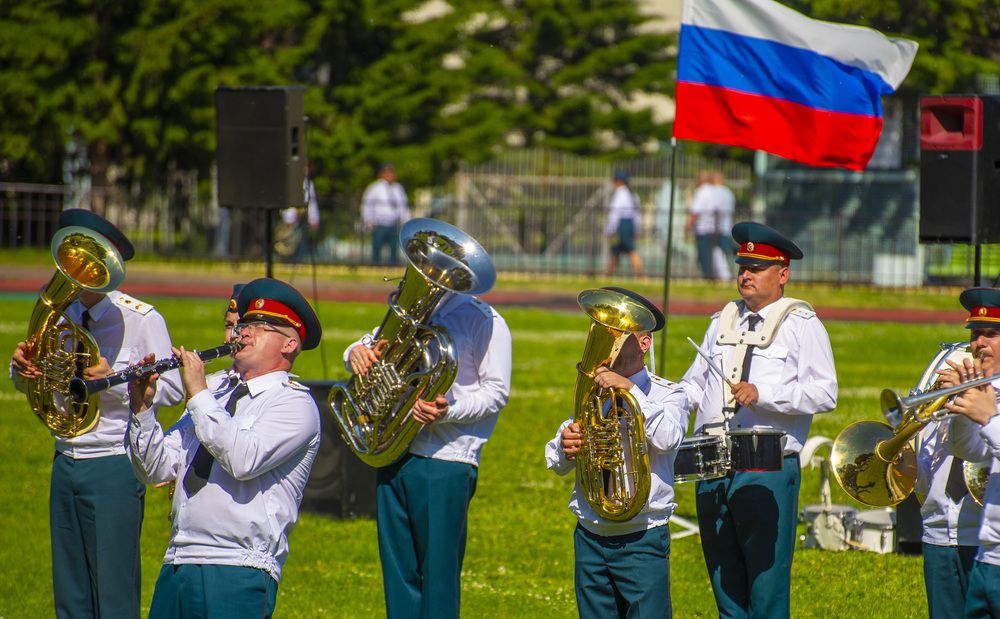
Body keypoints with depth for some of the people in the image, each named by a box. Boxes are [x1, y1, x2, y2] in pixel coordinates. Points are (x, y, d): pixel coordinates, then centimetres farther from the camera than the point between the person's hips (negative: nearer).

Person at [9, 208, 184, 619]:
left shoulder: (141, 319, -7)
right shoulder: (61, 315, 10)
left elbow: (171, 390, -9)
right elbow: (27, 384, 19)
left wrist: (113, 379, -22)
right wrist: (22, 367, -5)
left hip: (115, 466, -6)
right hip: (67, 461, 6)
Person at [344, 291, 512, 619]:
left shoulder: (482, 320, -2)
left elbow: (497, 392, -7)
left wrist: (448, 411, -23)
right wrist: (357, 352, -6)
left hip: (446, 466, -7)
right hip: (394, 458, 7)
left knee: (438, 579, -6)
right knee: (399, 577, 9)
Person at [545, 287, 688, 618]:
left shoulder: (667, 394, 0)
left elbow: (668, 439, -21)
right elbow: (558, 464, 9)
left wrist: (631, 390, -24)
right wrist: (565, 447, -15)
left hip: (642, 540, -5)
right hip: (590, 537, 5)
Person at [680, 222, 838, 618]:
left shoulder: (801, 324, -1)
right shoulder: (723, 321, 19)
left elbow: (824, 393, -12)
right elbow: (694, 386, 25)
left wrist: (761, 393, -22)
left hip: (768, 472, -6)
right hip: (713, 474, 6)